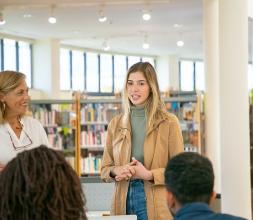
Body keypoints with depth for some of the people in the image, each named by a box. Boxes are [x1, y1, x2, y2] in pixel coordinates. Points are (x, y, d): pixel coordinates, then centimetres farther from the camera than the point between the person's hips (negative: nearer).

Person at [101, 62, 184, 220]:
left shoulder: (168, 122, -3)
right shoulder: (116, 124, 8)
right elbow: (105, 170, 12)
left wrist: (148, 174, -16)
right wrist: (116, 171, -9)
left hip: (156, 205, -3)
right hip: (123, 202, 3)